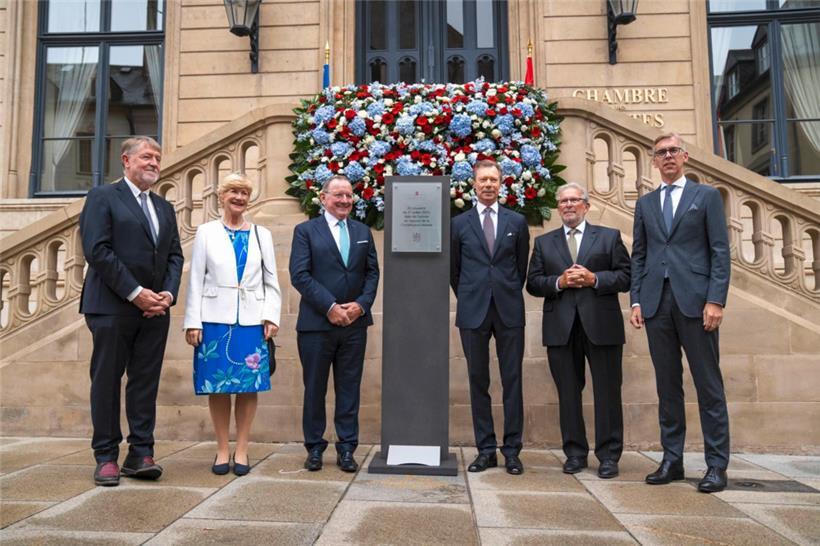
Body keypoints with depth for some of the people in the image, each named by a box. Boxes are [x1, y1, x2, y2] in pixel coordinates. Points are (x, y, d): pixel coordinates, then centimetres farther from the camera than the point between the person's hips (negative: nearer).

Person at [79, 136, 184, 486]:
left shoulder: (165, 208, 19)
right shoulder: (102, 197, 1)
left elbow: (175, 256, 14)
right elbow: (97, 250, -10)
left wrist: (168, 293, -4)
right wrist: (135, 293, -14)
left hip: (155, 310, 5)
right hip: (112, 307, -5)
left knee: (146, 383, 5)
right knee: (107, 382, 2)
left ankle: (140, 454, 10)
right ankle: (106, 457, 11)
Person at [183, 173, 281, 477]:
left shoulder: (262, 235, 12)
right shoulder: (206, 233, 8)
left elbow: (271, 281, 10)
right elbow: (196, 279, 4)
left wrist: (271, 315, -3)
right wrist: (193, 321, -3)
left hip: (252, 320, 1)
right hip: (215, 319, -1)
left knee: (248, 387, 3)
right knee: (218, 386, 3)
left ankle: (241, 450, 15)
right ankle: (222, 450, 16)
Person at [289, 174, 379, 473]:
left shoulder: (363, 231, 13)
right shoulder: (305, 231, 1)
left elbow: (372, 272, 9)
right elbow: (299, 275, -8)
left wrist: (361, 304, -7)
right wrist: (330, 307, -15)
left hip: (355, 323, 3)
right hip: (316, 323, -3)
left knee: (349, 389, 8)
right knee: (314, 388, 7)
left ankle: (347, 448, 17)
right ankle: (314, 448, 21)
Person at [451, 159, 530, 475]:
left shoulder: (517, 222, 8)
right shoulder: (459, 224, 7)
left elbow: (522, 266, 12)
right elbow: (453, 270, 12)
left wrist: (510, 296, 11)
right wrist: (468, 298, 11)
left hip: (509, 310, 0)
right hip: (473, 312, 0)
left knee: (512, 380, 2)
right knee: (478, 381, 4)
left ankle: (512, 450, 11)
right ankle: (485, 450, 13)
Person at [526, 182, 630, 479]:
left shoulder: (609, 237, 10)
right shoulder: (544, 242, 14)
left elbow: (626, 276, 2)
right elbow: (533, 283, 7)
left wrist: (594, 279, -12)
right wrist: (559, 282, -10)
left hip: (601, 325, -1)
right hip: (561, 328, 2)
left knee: (607, 392, 2)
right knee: (568, 393, 7)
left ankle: (608, 455, 13)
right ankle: (575, 453, 18)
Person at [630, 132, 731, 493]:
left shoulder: (706, 195, 7)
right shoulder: (645, 203, 17)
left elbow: (720, 250, 0)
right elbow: (638, 256, 14)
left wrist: (716, 300, -10)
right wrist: (636, 301, 4)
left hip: (695, 299, -3)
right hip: (656, 301, 3)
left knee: (708, 384, 1)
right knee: (667, 385, 7)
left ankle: (716, 465, 8)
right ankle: (672, 460, 14)